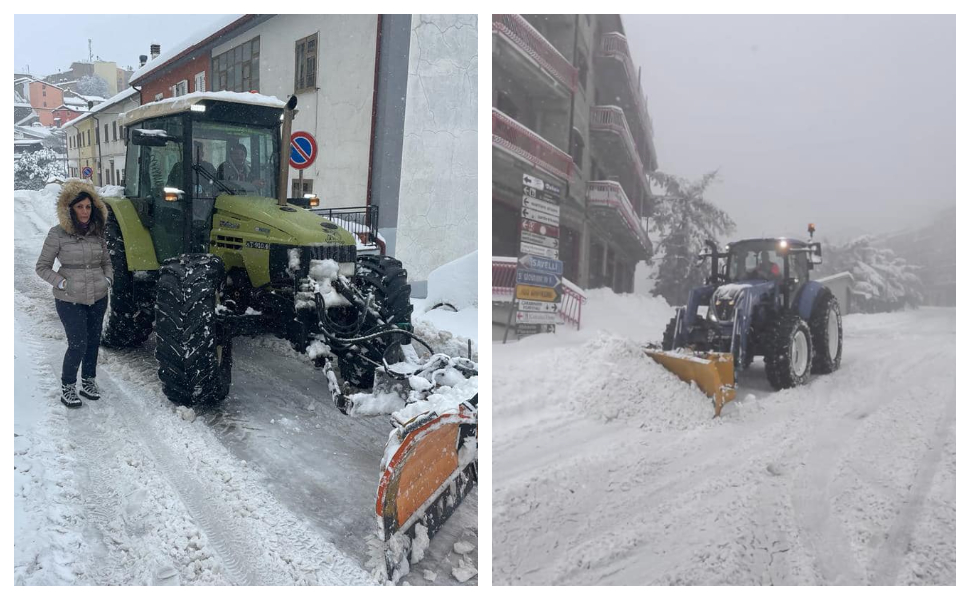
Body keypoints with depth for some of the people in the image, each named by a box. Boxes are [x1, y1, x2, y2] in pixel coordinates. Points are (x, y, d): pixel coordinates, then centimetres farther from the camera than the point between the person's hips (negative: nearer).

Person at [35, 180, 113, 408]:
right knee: (78, 344, -6)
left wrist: (108, 279, 2)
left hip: (98, 297, 4)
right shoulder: (58, 234, -8)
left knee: (93, 341, 12)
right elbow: (42, 267, -2)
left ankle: (88, 381, 29)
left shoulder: (97, 232, 5)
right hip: (70, 300, -4)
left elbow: (106, 261, 18)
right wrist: (62, 283, -13)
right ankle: (67, 387, 13)